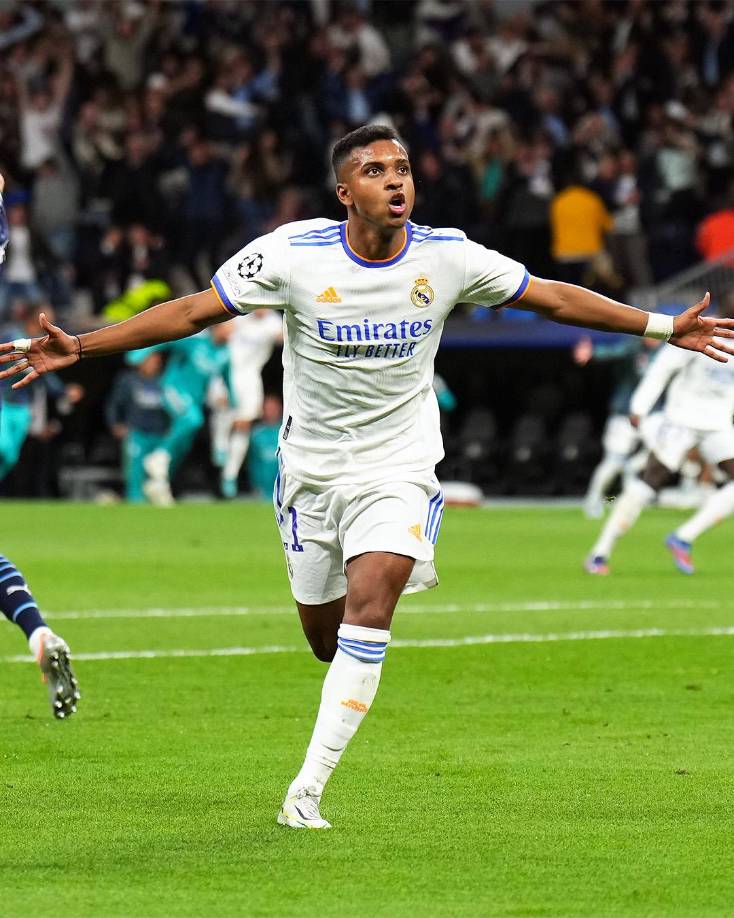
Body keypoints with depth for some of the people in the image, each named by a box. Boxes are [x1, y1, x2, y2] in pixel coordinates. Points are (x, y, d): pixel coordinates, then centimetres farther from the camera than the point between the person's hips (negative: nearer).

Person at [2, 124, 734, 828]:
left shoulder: (448, 257, -9)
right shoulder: (293, 253, -13)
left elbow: (553, 298, 3)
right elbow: (191, 312, -9)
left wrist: (664, 328, 3)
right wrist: (77, 348, -16)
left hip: (400, 472, -1)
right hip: (310, 471, 1)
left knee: (369, 603, -23)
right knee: (326, 641, 6)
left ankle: (307, 789, -20)